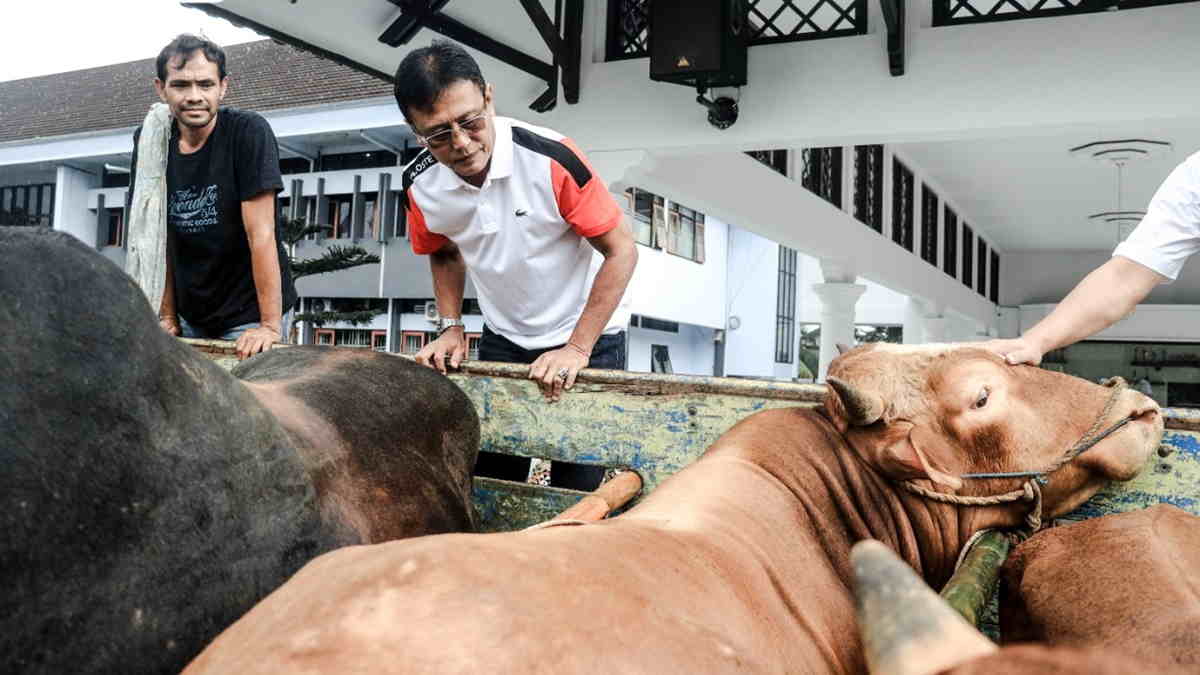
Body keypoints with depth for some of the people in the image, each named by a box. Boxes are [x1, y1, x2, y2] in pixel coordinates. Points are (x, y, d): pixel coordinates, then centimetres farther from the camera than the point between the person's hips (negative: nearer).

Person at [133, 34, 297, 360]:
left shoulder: (248, 132, -15)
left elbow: (260, 234, -19)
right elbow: (160, 237, 5)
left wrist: (271, 326, -22)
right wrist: (168, 317, 3)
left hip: (248, 316, -4)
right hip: (190, 316, 5)